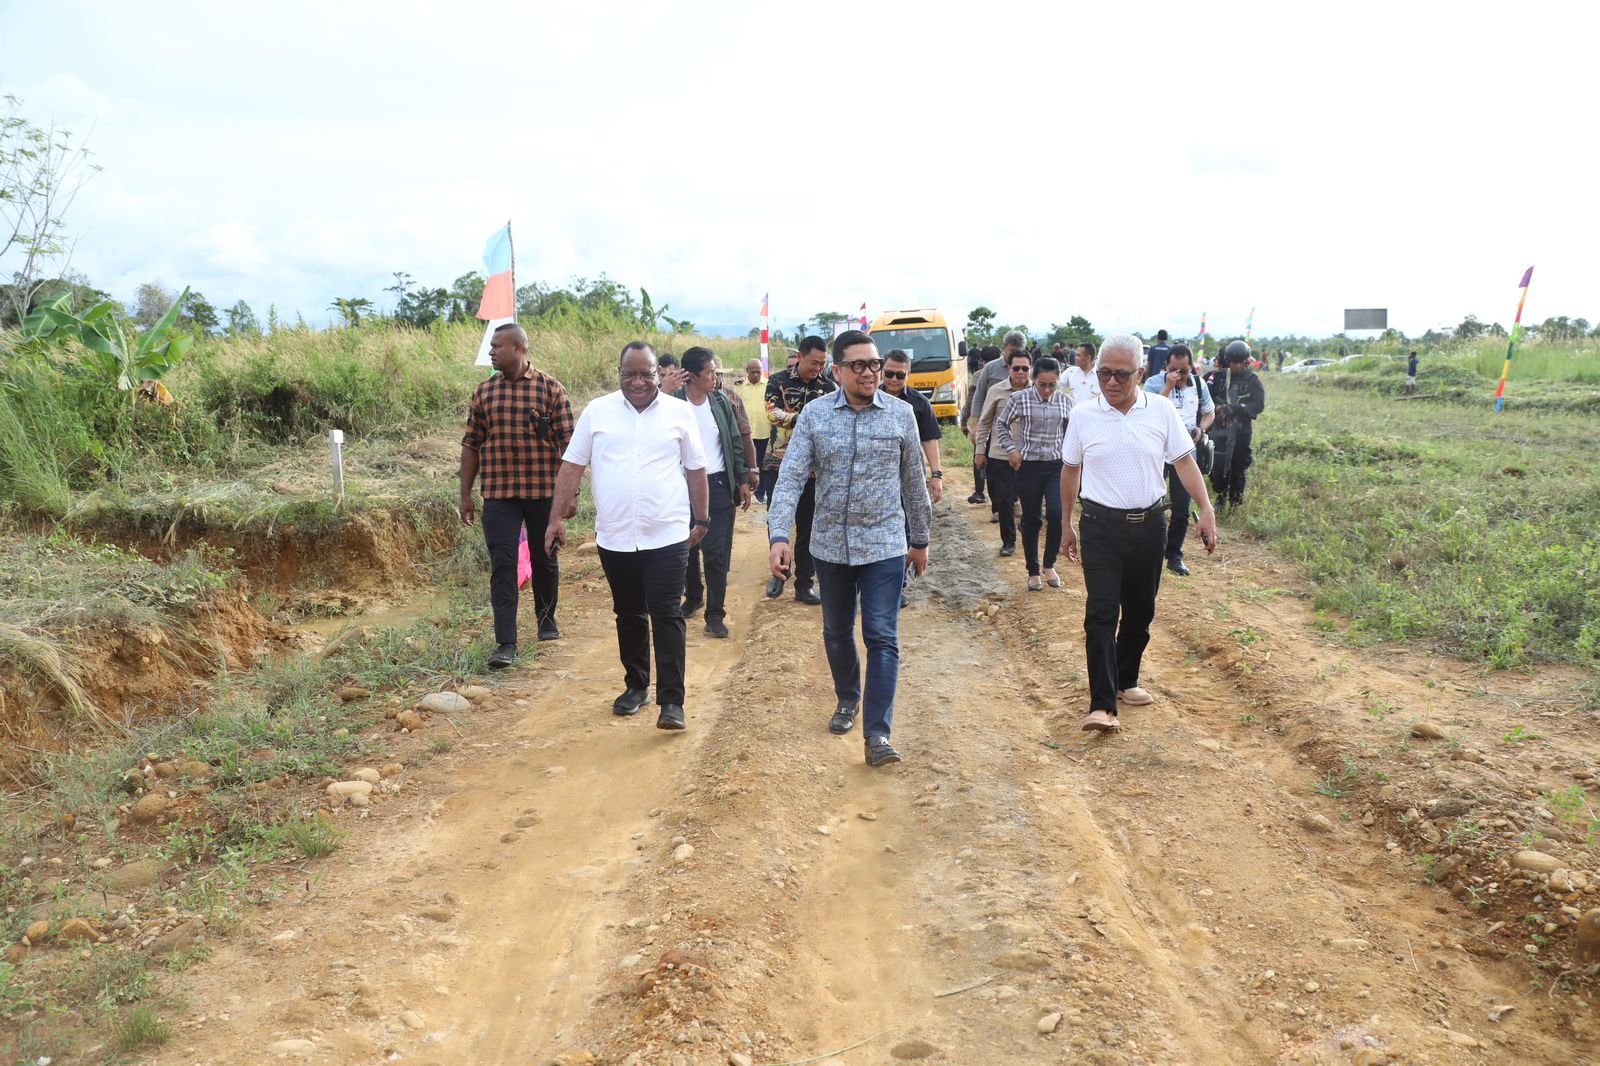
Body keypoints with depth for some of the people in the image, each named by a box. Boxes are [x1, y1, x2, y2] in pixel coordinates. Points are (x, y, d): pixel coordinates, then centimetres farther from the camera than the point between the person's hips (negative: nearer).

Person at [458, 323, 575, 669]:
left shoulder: (550, 388, -3)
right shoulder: (484, 392, 5)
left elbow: (566, 442, -3)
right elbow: (471, 444, 9)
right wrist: (465, 494, 7)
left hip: (544, 491, -1)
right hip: (498, 494, 1)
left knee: (544, 560, 14)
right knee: (502, 566, -5)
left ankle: (546, 620, 37)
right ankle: (506, 643, -5)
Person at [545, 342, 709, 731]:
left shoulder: (679, 413, 0)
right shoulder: (597, 412, 2)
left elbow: (696, 471, 6)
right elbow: (571, 467, 3)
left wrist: (701, 520, 6)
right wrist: (557, 517, -1)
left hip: (668, 537, -2)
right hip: (614, 538, 2)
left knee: (666, 617, -4)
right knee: (628, 616, 15)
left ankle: (671, 700, -1)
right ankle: (636, 685, 30)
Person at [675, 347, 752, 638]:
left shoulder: (721, 400, 2)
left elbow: (735, 442, 7)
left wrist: (742, 480, 6)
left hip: (719, 486, 1)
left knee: (717, 552, -2)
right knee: (688, 548, 14)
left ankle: (715, 613, 5)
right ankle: (693, 596, 36)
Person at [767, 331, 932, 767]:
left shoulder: (901, 414, -4)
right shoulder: (814, 415, -5)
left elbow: (913, 483, 4)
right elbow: (790, 477, -10)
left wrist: (920, 540, 10)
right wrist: (779, 535, -21)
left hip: (885, 545, -1)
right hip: (830, 545, 2)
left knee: (882, 637, -6)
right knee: (836, 631, 17)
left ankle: (877, 732, -3)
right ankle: (847, 699, 41)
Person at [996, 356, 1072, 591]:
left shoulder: (1065, 401, 0)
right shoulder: (1020, 399, -7)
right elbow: (1001, 424, 8)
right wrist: (1011, 449, 0)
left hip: (1056, 466, 1)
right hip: (1028, 466, -1)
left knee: (1057, 514, -14)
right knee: (1031, 520, 6)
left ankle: (1049, 565, 9)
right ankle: (1033, 572, 21)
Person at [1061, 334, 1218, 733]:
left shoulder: (1161, 411, -2)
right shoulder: (1083, 416, -2)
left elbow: (1184, 461, 2)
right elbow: (1070, 470, 9)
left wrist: (1206, 509, -7)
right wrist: (1066, 524, 14)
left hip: (1148, 525, 2)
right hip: (1100, 526, -2)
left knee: (1140, 611, 13)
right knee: (1101, 613, -9)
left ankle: (1125, 681, 32)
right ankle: (1102, 704, -10)